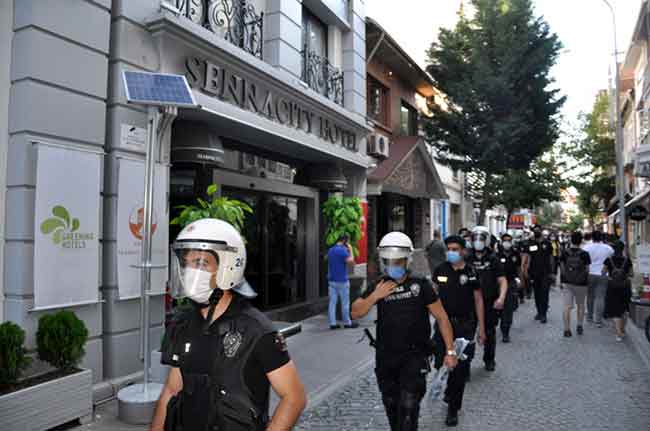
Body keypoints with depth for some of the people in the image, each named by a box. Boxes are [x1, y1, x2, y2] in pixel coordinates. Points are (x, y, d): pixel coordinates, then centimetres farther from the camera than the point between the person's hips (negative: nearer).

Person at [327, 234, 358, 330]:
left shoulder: (331, 250, 11)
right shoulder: (342, 250, -15)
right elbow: (351, 262, -20)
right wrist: (350, 250, -8)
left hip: (331, 280, 7)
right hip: (342, 281, -7)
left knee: (332, 302, 5)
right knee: (345, 303, 5)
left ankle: (332, 323, 6)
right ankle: (347, 322, 15)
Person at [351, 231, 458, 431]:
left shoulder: (421, 285, -10)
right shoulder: (378, 286, 0)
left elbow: (441, 317, -3)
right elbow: (355, 313, -4)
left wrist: (450, 350, -5)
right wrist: (375, 296, -18)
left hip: (414, 355, -4)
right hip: (385, 356, 4)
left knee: (408, 405, -10)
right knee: (391, 404, 18)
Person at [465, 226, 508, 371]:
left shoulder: (493, 259, -1)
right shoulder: (467, 259, 1)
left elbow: (502, 280, -2)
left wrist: (501, 298, -16)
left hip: (490, 303, 0)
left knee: (489, 332, 13)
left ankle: (489, 360, 33)